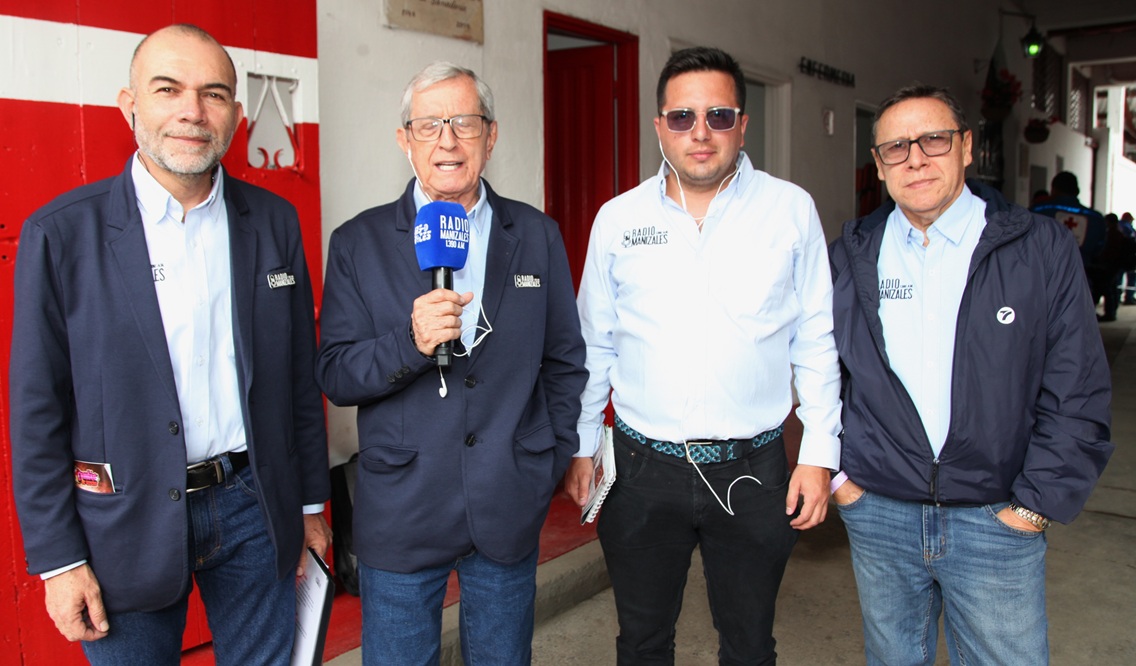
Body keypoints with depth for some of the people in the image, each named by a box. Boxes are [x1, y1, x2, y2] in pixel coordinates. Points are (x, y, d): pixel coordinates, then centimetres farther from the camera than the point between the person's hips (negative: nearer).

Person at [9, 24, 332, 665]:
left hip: (252, 504, 2)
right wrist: (57, 558, -4)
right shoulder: (61, 233, -8)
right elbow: (37, 412, -4)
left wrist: (310, 501, 8)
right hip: (126, 521, -2)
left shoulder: (274, 221, 0)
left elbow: (300, 374, 5)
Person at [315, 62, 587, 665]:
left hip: (510, 508, 2)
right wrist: (409, 343, -23)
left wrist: (555, 459, 6)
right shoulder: (359, 242, -2)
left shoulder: (537, 236, 3)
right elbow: (334, 376, -5)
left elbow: (565, 360, 10)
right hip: (400, 512, -1)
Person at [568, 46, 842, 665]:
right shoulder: (617, 219, 1)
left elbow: (815, 343, 2)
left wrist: (819, 454, -1)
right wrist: (581, 446, 8)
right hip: (641, 466, 1)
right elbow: (593, 345, 7)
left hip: (753, 468, 0)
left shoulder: (791, 209, -2)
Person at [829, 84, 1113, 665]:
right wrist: (835, 472, 3)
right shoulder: (850, 256, 2)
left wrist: (1033, 505, -7)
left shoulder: (1042, 248, -4)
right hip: (877, 514, 2)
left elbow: (1077, 395, -3)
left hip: (996, 523, -2)